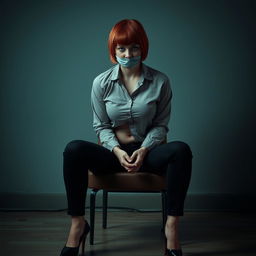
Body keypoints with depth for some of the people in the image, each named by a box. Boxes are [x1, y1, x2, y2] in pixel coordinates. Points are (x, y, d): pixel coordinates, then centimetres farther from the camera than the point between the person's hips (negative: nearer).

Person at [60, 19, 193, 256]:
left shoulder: (160, 81, -3)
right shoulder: (101, 82, -2)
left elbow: (161, 124, 2)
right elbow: (101, 126, 2)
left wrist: (144, 150, -16)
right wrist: (117, 151, -17)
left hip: (146, 151, 0)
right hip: (113, 151, 0)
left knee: (181, 150, -32)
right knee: (73, 150, -29)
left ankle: (172, 225, -25)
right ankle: (77, 224, -17)